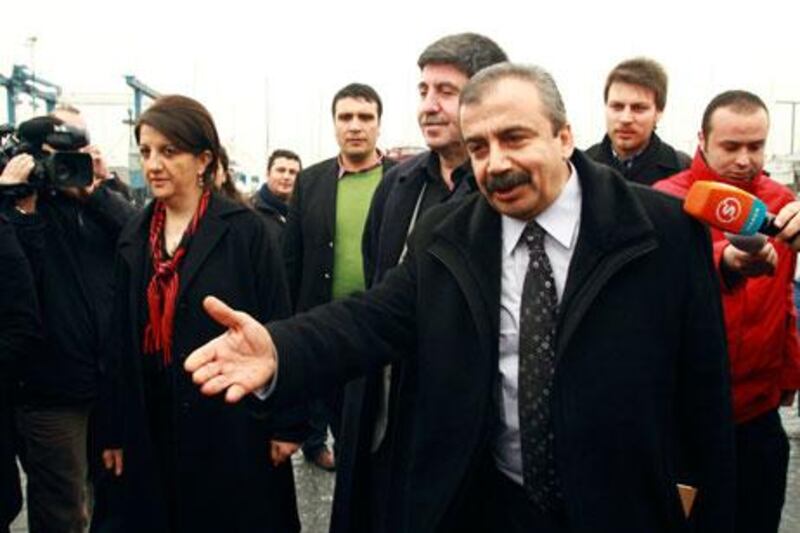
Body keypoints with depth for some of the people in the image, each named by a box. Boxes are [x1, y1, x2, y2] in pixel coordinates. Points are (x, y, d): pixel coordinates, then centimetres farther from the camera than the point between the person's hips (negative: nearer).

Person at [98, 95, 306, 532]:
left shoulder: (245, 230, -9)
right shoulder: (135, 236, 6)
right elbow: (122, 338, 8)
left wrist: (286, 422, -10)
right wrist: (117, 430, 8)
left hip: (232, 422, -4)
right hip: (153, 427, 5)